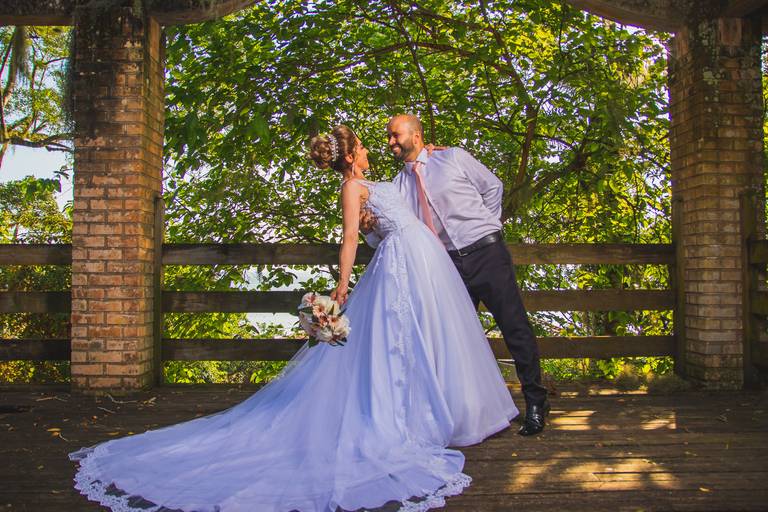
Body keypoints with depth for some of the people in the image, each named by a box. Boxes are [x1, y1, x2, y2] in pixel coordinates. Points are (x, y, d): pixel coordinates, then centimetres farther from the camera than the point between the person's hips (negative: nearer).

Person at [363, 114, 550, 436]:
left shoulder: (454, 158, 2)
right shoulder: (399, 185, 10)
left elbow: (493, 186, 9)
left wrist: (485, 225, 6)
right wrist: (370, 227, -16)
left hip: (486, 253, -4)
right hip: (450, 265, 4)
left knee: (515, 326, -4)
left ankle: (535, 402, 9)